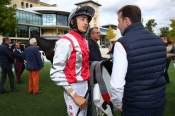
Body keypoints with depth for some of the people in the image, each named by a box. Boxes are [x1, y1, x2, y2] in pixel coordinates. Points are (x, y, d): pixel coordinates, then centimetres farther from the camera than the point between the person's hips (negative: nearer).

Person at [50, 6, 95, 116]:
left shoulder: (84, 41, 9)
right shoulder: (66, 41, -17)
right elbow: (56, 73, -22)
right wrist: (74, 95, -21)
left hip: (85, 86, 8)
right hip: (74, 89, -8)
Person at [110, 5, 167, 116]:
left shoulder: (122, 43, -19)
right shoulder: (159, 40, 1)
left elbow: (117, 83, -24)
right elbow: (162, 70, 13)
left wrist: (118, 104, -6)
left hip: (135, 106, -5)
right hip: (160, 102, 6)